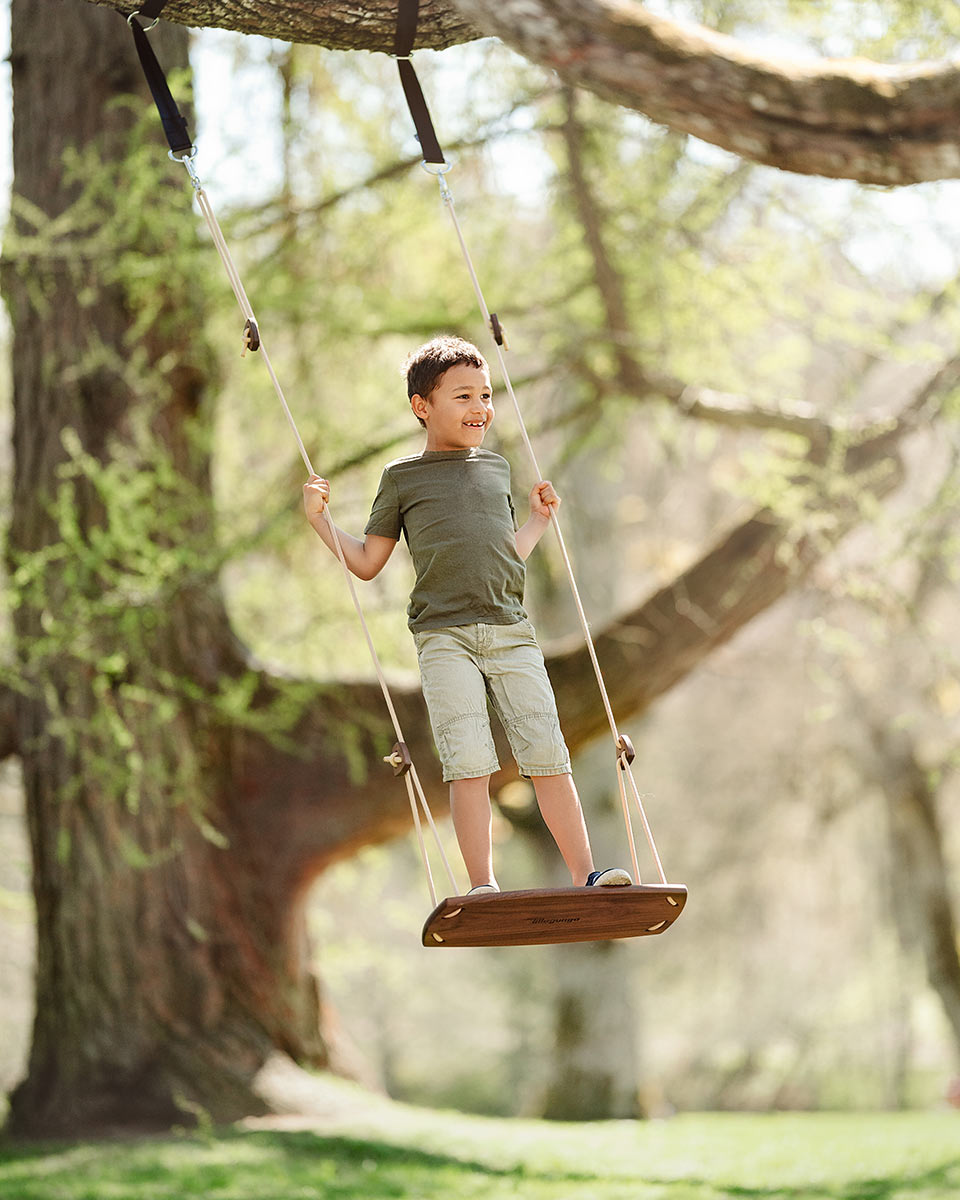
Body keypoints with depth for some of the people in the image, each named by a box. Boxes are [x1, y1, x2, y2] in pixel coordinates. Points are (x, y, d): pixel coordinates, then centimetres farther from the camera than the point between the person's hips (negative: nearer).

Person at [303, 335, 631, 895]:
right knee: (469, 761, -12)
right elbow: (367, 563, 12)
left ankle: (585, 873, -2)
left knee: (547, 753, -4)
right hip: (444, 634, -3)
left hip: (511, 630, 3)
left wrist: (539, 518, 29)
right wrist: (319, 518, 2)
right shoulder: (403, 477, 10)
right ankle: (484, 884, -10)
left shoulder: (497, 466, 21)